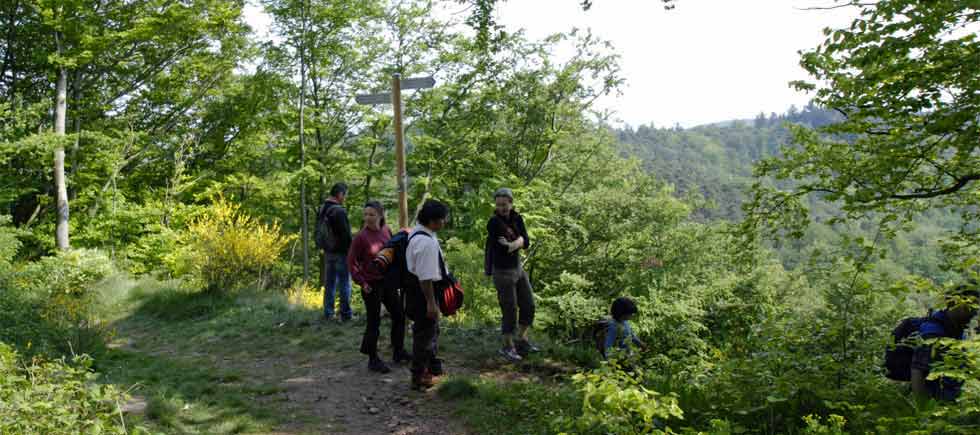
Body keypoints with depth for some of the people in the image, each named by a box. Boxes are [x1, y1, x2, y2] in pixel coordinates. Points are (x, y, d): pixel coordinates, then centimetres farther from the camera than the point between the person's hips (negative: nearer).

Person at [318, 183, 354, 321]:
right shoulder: (339, 211, -20)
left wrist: (324, 247, 19)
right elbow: (345, 234, -19)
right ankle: (346, 314, 6)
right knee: (344, 284, 1)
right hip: (341, 252, -8)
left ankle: (328, 313, 19)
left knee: (329, 283, 14)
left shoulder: (322, 210, 8)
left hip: (328, 251, 8)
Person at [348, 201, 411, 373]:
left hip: (388, 281, 6)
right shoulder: (361, 237, -15)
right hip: (372, 285, -6)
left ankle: (398, 352, 32)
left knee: (399, 315, 15)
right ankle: (373, 360, 16)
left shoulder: (386, 231, 0)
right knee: (374, 323, 2)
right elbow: (351, 262, -11)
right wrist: (361, 282, -14)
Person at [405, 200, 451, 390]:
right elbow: (426, 277, -27)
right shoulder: (427, 242, -27)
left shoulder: (417, 232, 6)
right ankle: (419, 378, 16)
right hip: (423, 290, -11)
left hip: (416, 287, 11)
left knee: (431, 330, 25)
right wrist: (431, 302, -22)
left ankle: (433, 367, 42)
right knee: (425, 333, 3)